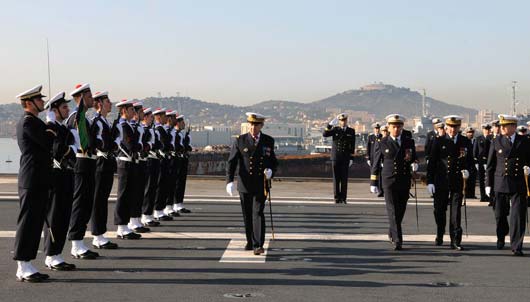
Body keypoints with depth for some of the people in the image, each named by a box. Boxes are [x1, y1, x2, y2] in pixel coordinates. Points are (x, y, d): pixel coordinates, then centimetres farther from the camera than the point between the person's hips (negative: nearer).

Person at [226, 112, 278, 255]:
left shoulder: (269, 141, 3)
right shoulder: (240, 141, -1)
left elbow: (274, 161, 12)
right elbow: (231, 162, -4)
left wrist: (270, 171, -10)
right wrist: (229, 181, -15)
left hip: (261, 185, -1)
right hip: (244, 184, 1)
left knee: (258, 213, -10)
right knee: (247, 215, 10)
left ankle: (258, 245, -12)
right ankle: (250, 242, 27)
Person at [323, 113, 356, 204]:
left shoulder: (351, 131, 5)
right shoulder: (335, 129, 3)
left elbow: (352, 145, 5)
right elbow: (324, 134, -12)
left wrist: (351, 158, 1)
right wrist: (330, 124, -23)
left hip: (345, 158, 0)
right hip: (335, 157, 0)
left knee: (344, 178, 0)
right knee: (336, 178, 2)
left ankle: (343, 198, 5)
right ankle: (337, 198, 7)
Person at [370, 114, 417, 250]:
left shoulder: (409, 142, 8)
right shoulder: (382, 144, 1)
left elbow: (414, 159, 17)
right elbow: (376, 164, 4)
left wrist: (414, 164, -8)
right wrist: (373, 183, 2)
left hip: (405, 182, 3)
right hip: (389, 182, -3)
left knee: (401, 211, 12)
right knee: (392, 211, -10)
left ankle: (392, 232, 35)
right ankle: (397, 240, -13)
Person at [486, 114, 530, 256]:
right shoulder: (496, 142, 4)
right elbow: (490, 165, 5)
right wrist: (488, 184, 3)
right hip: (500, 184, 1)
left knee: (518, 216, -6)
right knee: (500, 214, 11)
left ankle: (516, 247, -1)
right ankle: (501, 237, 38)